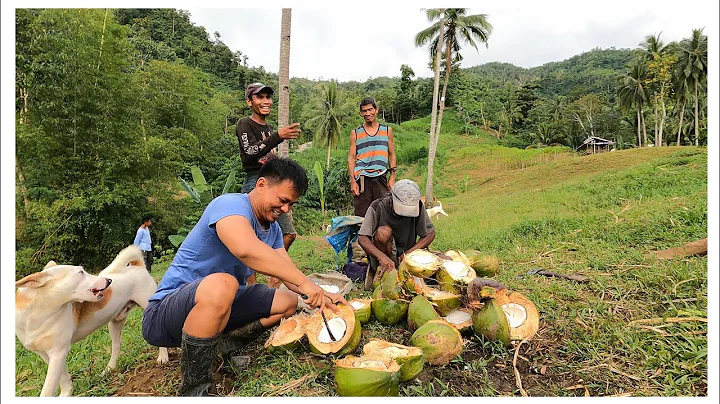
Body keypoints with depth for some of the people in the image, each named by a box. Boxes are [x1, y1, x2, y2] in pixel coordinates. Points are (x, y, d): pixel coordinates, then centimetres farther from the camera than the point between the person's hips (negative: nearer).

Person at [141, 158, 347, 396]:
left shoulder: (272, 228, 6)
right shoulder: (232, 205, -22)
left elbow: (289, 273, 4)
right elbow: (247, 249, -42)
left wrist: (321, 295, -14)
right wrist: (304, 282, -38)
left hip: (221, 304, 9)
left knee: (288, 302, 5)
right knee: (221, 285, -39)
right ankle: (193, 389, -19)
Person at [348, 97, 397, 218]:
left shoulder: (387, 130, 12)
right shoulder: (355, 133, 9)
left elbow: (391, 155, 13)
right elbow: (351, 157, 6)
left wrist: (392, 177, 3)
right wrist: (352, 181, -4)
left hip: (381, 177, 1)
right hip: (362, 178, -1)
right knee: (361, 215, -1)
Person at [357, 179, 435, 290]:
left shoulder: (417, 207, -9)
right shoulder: (378, 206, -18)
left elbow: (430, 233, -3)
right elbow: (362, 239, -24)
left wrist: (410, 252, -18)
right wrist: (382, 257, -41)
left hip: (405, 255, 3)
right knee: (384, 232, -33)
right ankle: (382, 270, -11)